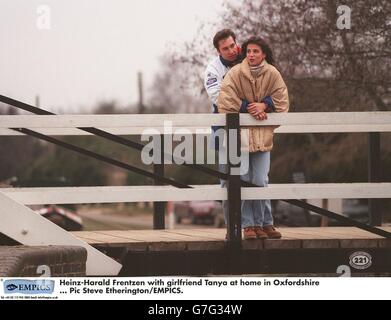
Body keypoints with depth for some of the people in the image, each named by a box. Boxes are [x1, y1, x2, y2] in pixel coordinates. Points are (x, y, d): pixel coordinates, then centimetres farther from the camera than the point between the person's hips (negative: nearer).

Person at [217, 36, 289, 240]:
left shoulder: (272, 74, -3)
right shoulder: (236, 73, -9)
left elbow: (281, 100, 4)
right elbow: (226, 100, -12)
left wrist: (264, 105, -12)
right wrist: (249, 108, -14)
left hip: (262, 135, 1)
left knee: (261, 181, -1)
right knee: (244, 181, -1)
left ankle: (265, 223, 10)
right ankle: (248, 225, 6)